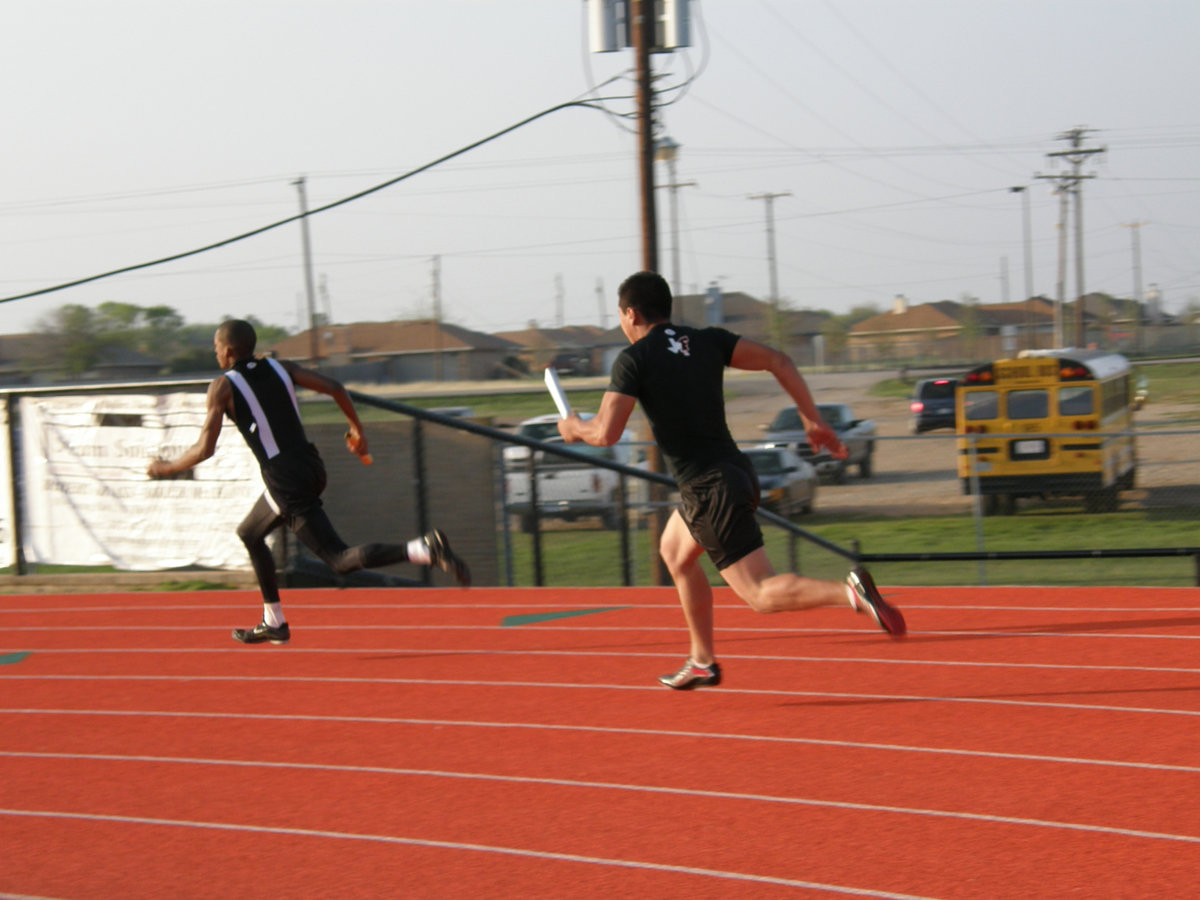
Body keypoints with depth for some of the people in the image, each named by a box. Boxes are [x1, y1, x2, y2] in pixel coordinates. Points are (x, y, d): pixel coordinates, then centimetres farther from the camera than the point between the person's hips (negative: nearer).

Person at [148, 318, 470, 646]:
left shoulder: (223, 387, -3)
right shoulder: (279, 367, 12)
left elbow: (205, 449, -9)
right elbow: (335, 388, 4)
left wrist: (167, 468, 9)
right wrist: (357, 430, 17)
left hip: (285, 481, -8)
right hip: (312, 466, 8)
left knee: (340, 560, -8)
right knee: (249, 535, 27)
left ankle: (425, 549, -29)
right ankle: (273, 623, 32)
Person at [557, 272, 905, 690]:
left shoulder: (633, 360, -7)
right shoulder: (707, 341, 9)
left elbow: (606, 433, -14)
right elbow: (778, 361, 1)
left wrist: (574, 428, 8)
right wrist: (813, 420, 5)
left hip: (711, 490, -8)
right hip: (737, 472, 8)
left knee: (762, 595, -9)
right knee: (674, 553, 29)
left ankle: (850, 592, -32)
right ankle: (702, 661, 34)